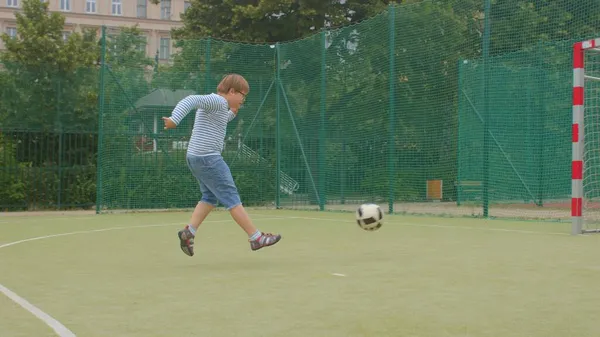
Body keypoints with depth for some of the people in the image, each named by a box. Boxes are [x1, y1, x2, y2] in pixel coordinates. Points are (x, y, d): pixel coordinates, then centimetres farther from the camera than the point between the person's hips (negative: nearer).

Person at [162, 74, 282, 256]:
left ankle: (188, 231, 8)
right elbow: (191, 100, -27)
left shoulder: (217, 105, 20)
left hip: (195, 158, 11)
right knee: (232, 198, -6)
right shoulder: (218, 101, -12)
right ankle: (256, 238, -2)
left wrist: (233, 113, 22)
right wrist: (175, 119, -41)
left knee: (210, 197, 18)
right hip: (208, 158, -11)